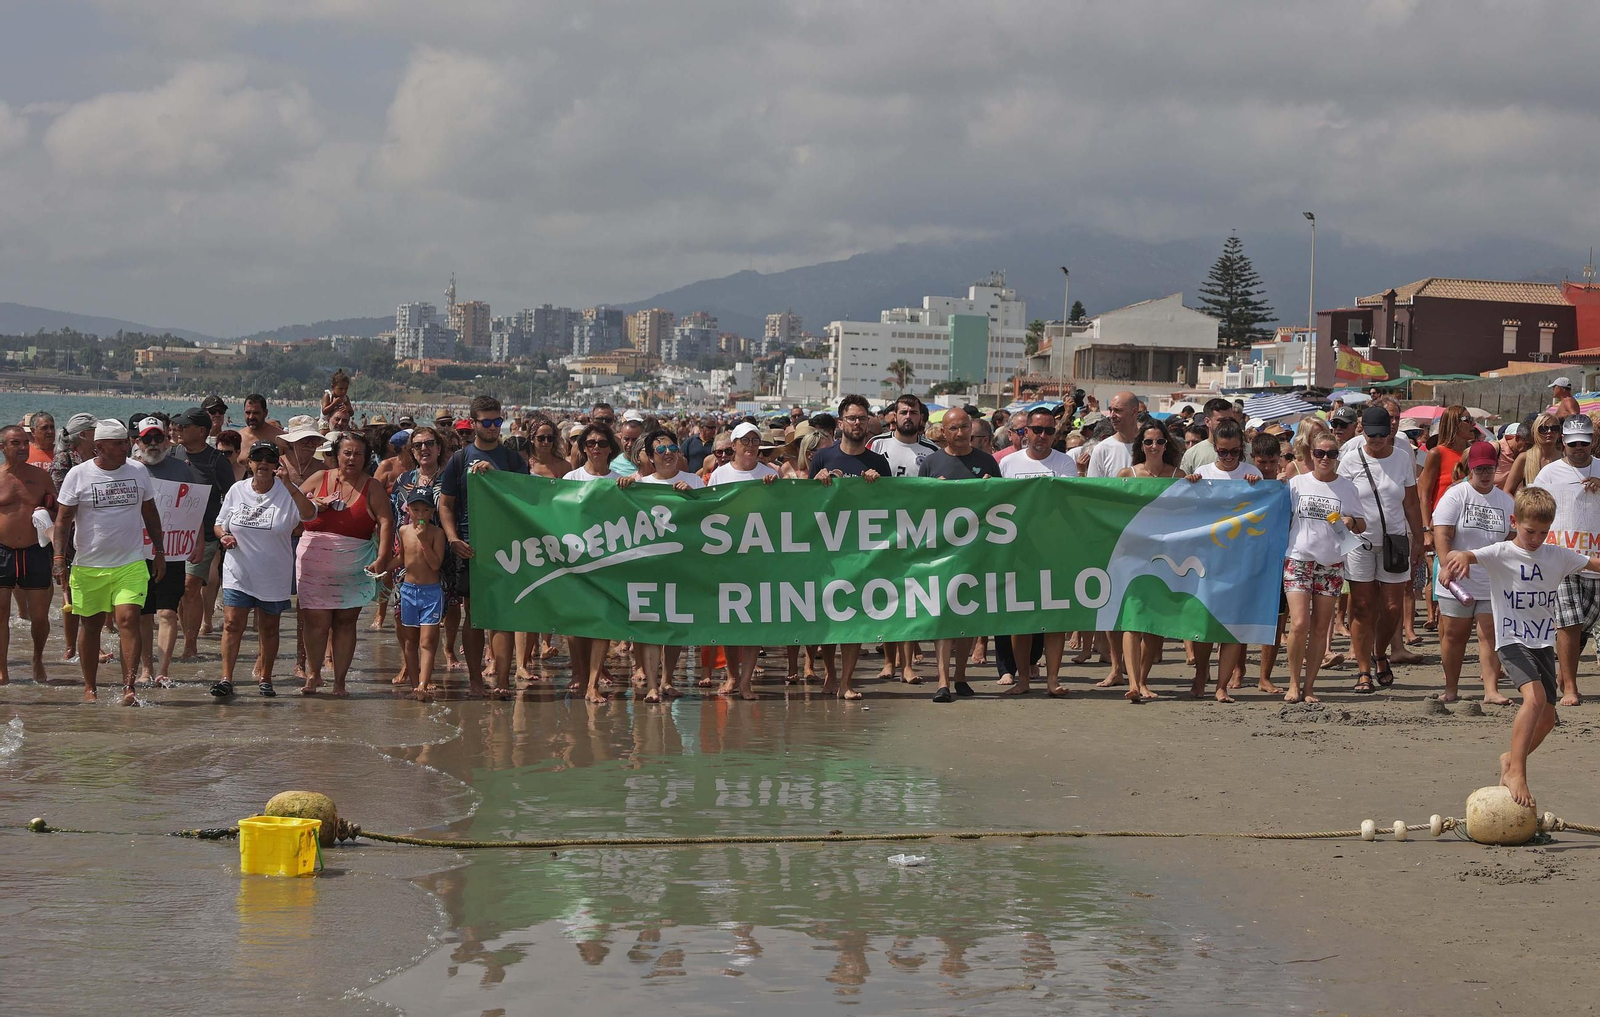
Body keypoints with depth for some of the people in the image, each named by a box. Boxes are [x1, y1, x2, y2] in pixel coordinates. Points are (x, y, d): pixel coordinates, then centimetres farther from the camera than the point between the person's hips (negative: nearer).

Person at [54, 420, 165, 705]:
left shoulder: (138, 472, 5)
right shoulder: (78, 475, -4)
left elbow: (150, 514, 16)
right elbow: (63, 520, -2)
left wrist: (159, 551, 14)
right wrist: (59, 557, -11)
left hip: (131, 564, 1)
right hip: (88, 565, 0)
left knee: (128, 619, -15)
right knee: (90, 625, 9)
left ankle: (128, 687, -18)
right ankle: (90, 687, 22)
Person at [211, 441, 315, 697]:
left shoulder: (287, 493, -7)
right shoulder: (237, 491, 3)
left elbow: (309, 514, -27)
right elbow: (220, 524, 14)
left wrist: (288, 484, -35)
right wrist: (223, 536, -9)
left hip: (274, 576, -1)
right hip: (238, 573, 1)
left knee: (269, 629, 10)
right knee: (232, 624, -8)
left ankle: (265, 679, 23)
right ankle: (226, 679, -5)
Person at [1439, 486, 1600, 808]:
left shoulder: (1558, 556, 5)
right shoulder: (1501, 554, -9)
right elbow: (1465, 556, -24)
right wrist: (1458, 558, -49)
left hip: (1543, 643, 6)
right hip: (1512, 640, -6)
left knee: (1547, 718, 8)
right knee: (1534, 697, -27)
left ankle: (1511, 759, 33)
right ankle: (1516, 772, -23)